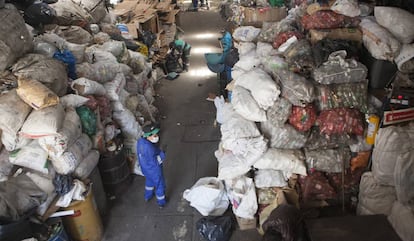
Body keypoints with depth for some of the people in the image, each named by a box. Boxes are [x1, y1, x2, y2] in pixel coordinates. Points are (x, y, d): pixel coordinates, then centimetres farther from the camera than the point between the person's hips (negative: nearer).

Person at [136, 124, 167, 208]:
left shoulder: (140, 141, -16)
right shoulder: (150, 148, -40)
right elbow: (162, 157, -32)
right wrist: (162, 153, -13)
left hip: (144, 168, 7)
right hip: (154, 171, -7)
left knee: (149, 181, 34)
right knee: (160, 185, 19)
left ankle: (147, 196, 57)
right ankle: (161, 202, 41)